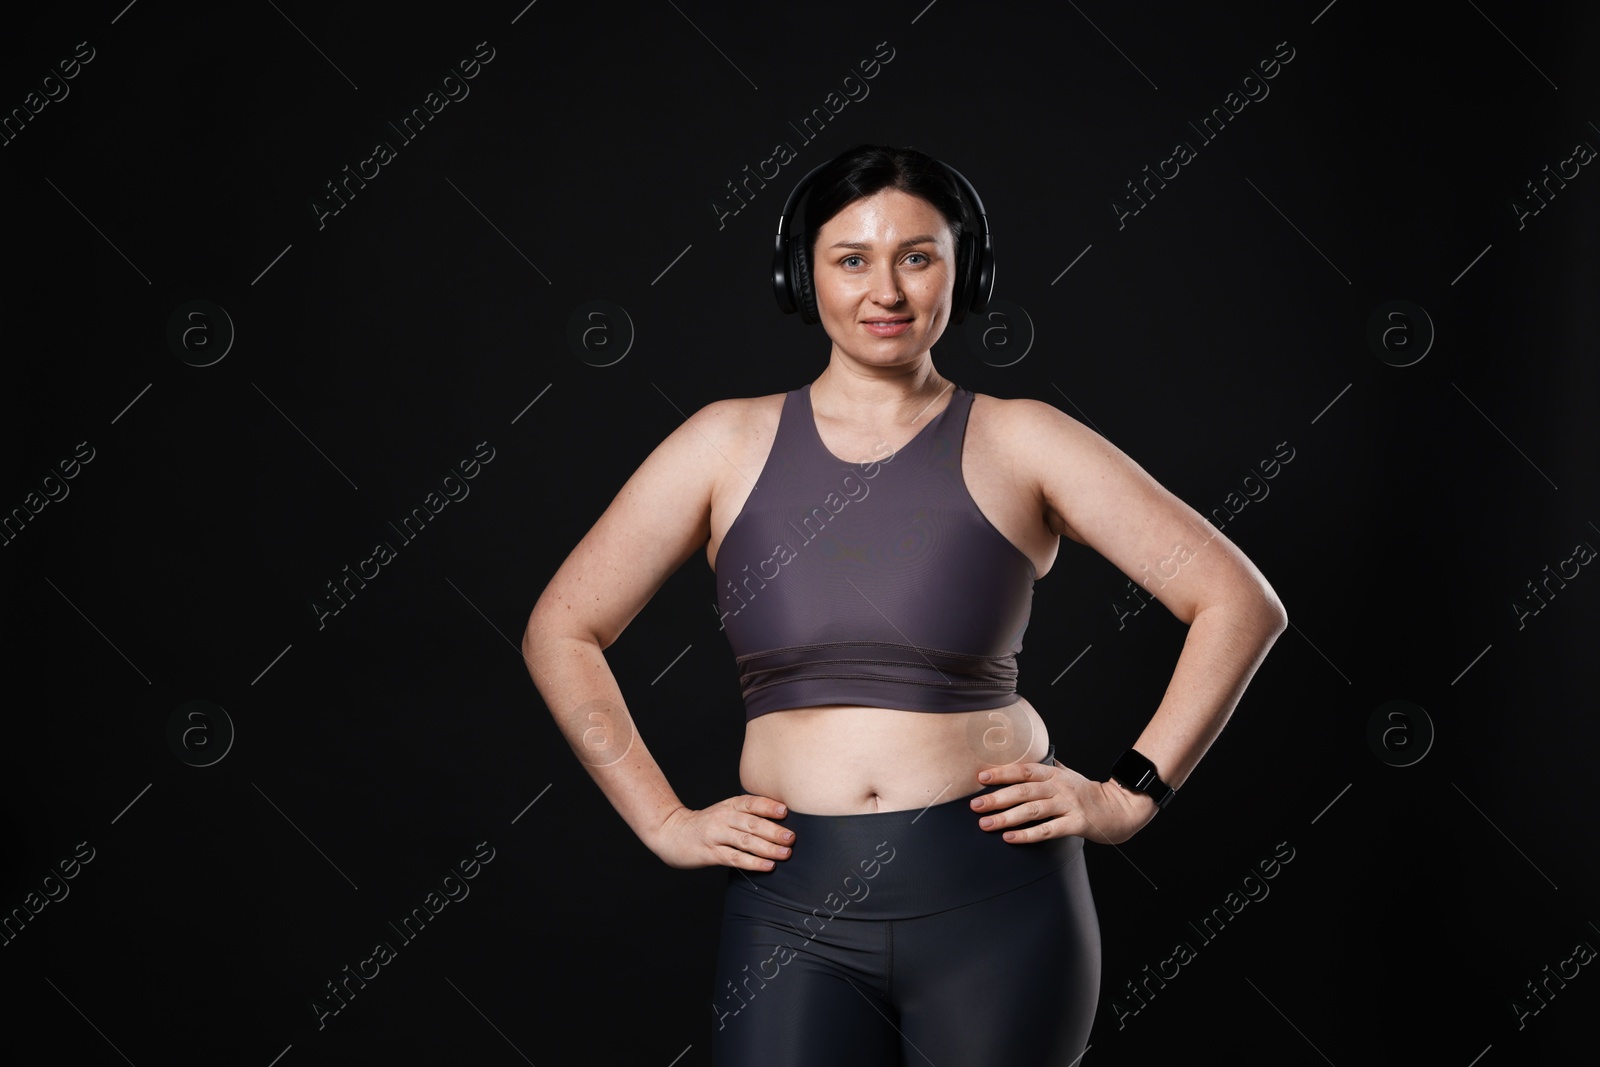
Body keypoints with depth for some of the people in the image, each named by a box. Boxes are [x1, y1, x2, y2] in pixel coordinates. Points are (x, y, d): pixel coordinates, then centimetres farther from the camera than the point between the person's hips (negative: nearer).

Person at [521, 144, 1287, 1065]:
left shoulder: (1020, 443, 0)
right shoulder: (728, 444, 4)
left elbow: (1243, 605, -1)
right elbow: (561, 633, 8)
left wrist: (1130, 795, -5)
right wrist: (665, 822, 3)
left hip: (996, 895, -1)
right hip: (794, 909, 1)